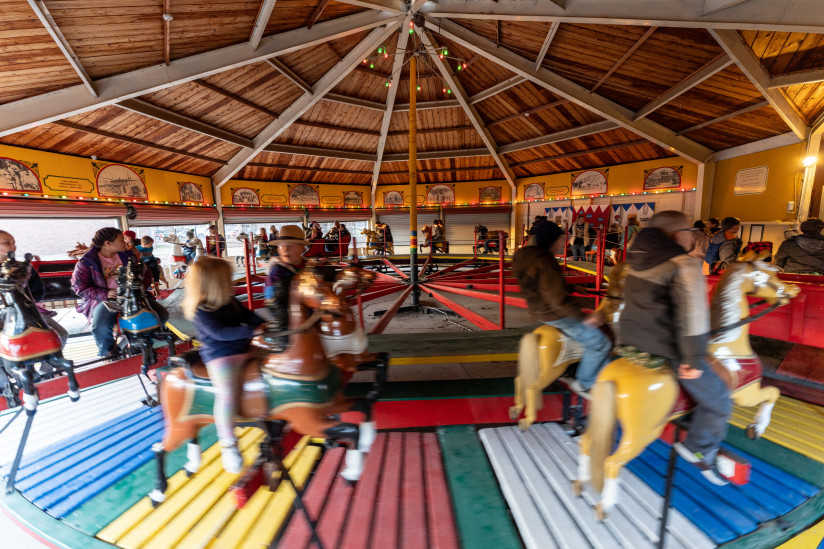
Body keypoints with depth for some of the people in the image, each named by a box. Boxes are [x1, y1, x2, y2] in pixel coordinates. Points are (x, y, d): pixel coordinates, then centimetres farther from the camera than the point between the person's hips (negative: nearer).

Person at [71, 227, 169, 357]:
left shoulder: (128, 255, 9)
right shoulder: (86, 262, -1)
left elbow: (145, 273, 14)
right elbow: (79, 286, -3)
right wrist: (104, 294, -18)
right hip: (105, 300, -3)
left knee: (162, 314, -16)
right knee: (101, 328, -32)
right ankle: (107, 353, 4)